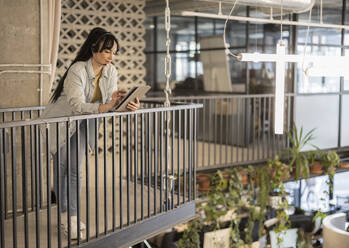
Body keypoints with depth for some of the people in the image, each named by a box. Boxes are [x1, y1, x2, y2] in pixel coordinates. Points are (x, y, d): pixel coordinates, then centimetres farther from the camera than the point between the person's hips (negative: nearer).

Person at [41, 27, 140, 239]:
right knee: (61, 168, 3)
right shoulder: (77, 70, -30)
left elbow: (112, 103, -13)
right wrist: (105, 106, -52)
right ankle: (65, 215, 17)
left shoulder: (111, 72, -10)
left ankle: (73, 218, 10)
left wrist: (128, 106, -34)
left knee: (76, 170, 3)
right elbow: (78, 105, -39)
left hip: (82, 124, 5)